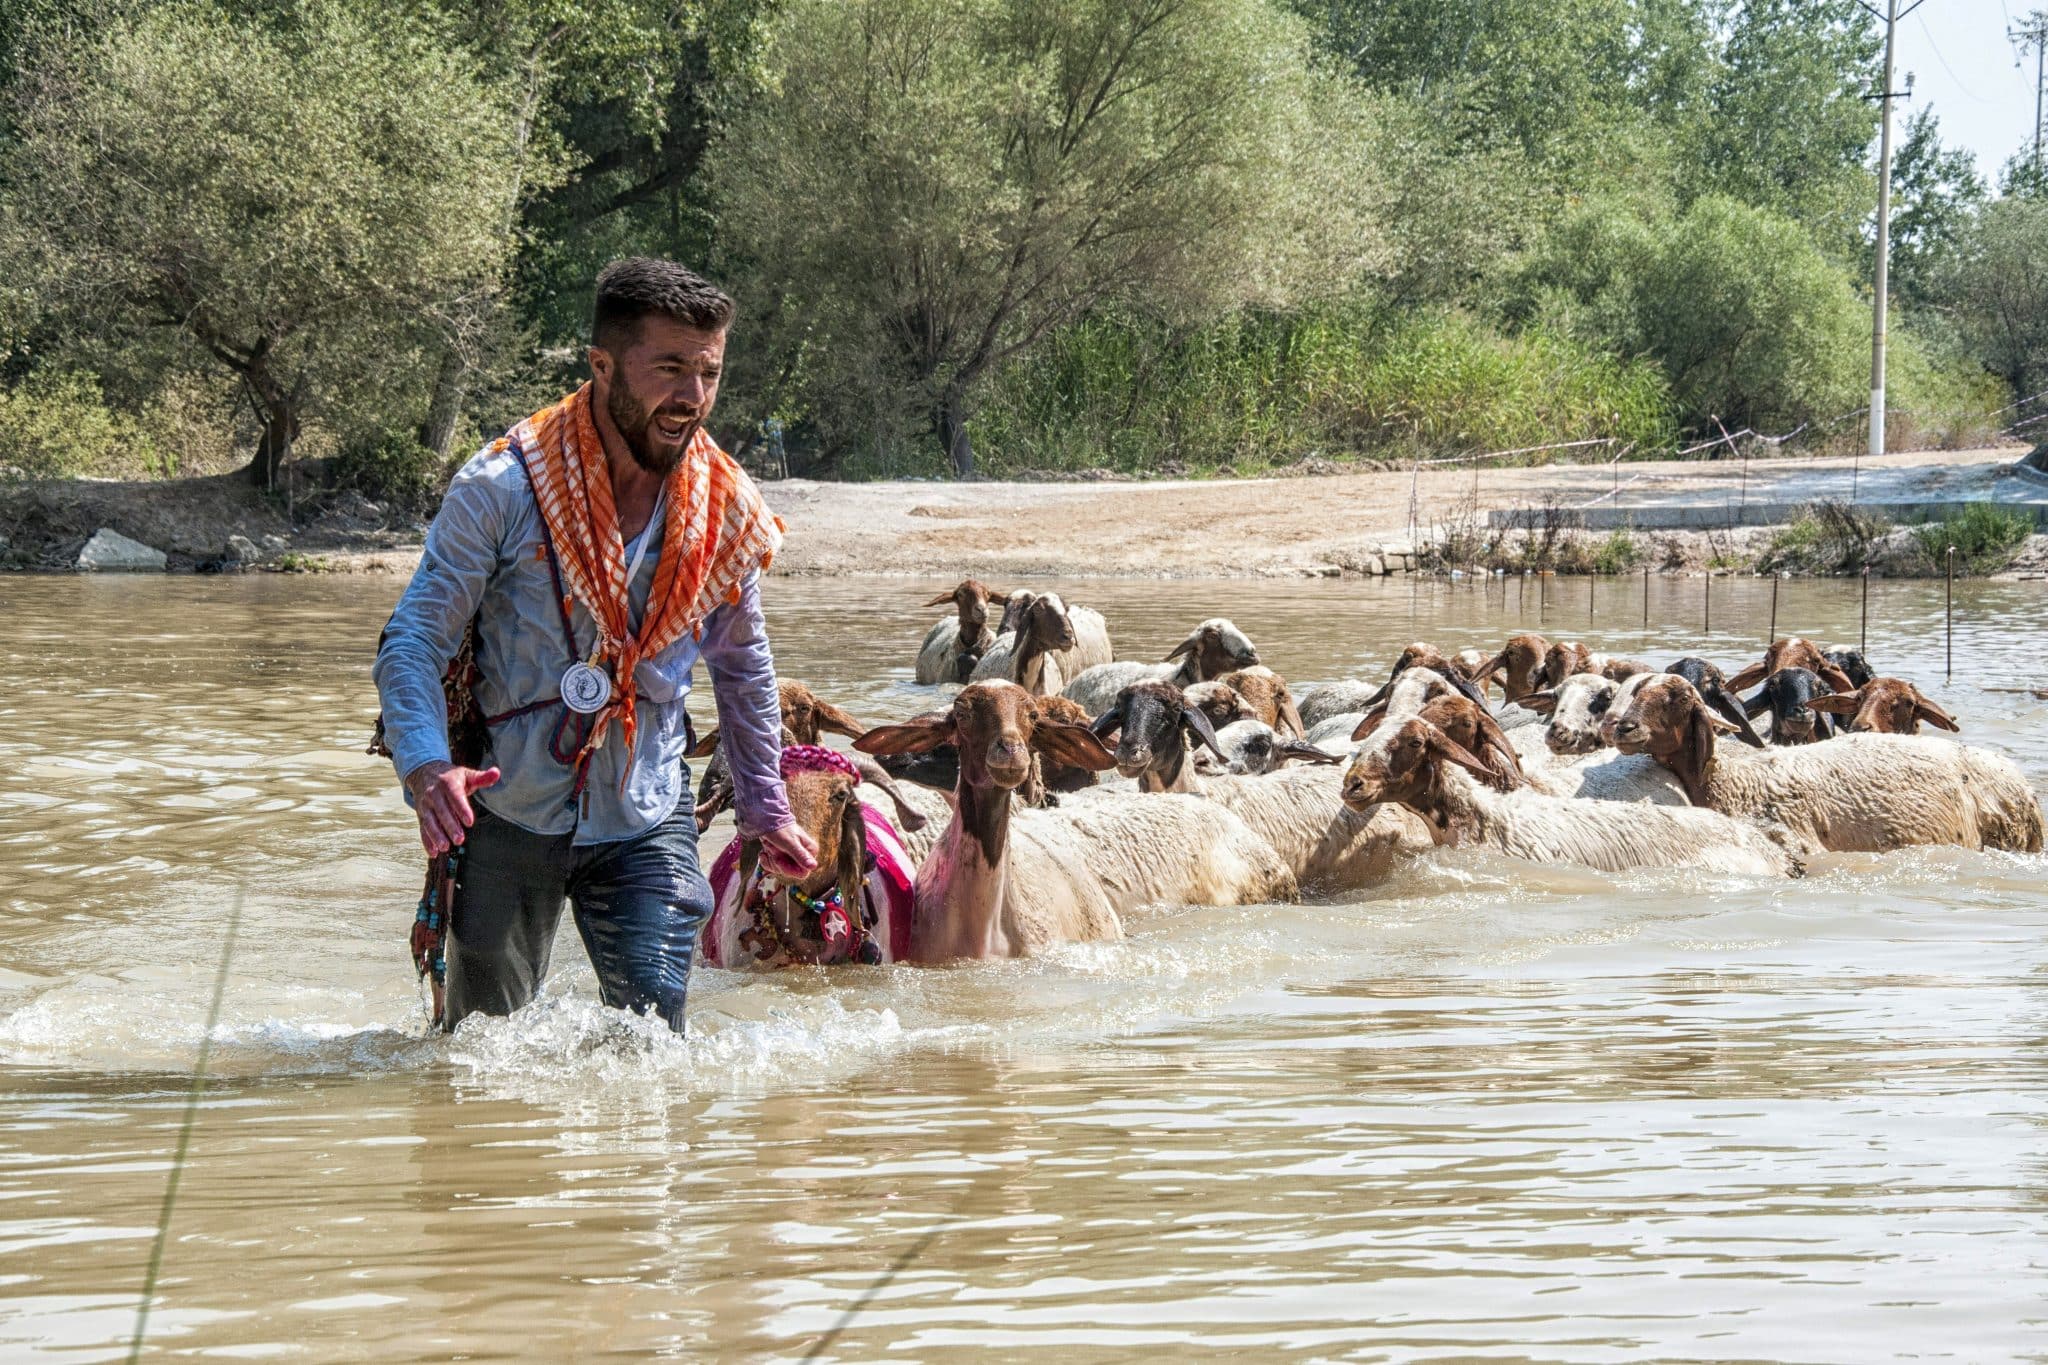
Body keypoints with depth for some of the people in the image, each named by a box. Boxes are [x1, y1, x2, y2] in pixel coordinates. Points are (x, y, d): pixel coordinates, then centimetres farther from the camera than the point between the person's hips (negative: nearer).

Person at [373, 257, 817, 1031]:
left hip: (646, 818, 2)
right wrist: (425, 765, -31)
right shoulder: (503, 489, -14)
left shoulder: (729, 513, -2)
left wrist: (764, 807, 20)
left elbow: (741, 664, 16)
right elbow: (413, 642, -14)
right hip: (508, 814, -2)